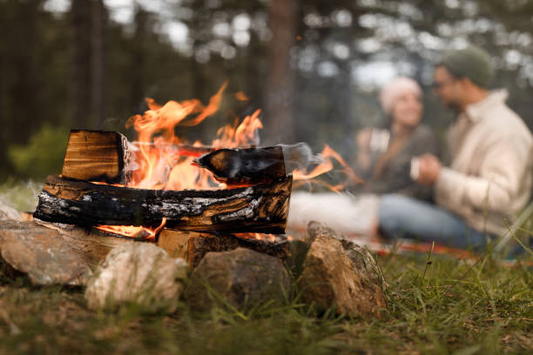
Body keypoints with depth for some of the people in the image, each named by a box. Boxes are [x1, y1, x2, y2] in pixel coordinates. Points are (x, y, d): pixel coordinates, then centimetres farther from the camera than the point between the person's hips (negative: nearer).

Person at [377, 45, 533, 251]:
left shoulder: (503, 128, -18)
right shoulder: (464, 122, 14)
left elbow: (500, 195, -27)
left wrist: (440, 178, -26)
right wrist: (433, 170, 5)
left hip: (479, 230, -10)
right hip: (455, 216, 10)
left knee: (389, 207, -25)